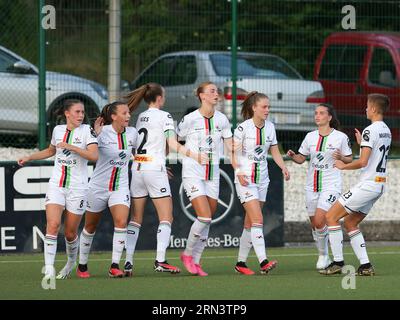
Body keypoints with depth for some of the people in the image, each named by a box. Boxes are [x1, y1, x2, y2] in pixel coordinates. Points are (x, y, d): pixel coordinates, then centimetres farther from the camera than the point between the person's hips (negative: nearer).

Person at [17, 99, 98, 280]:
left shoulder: (87, 130, -3)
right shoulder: (58, 130, 9)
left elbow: (94, 156, -17)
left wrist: (71, 147, -23)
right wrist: (29, 158, 23)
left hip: (77, 188, -2)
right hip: (56, 185, 2)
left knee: (70, 232, 3)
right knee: (53, 224, -18)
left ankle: (71, 263, 32)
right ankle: (49, 269, -19)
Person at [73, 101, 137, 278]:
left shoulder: (132, 133, 0)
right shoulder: (102, 132, -14)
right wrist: (95, 132, -19)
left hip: (120, 187, 2)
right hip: (98, 187, -2)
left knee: (121, 222, -20)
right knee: (90, 227, 11)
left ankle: (114, 267, -16)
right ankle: (82, 266, 29)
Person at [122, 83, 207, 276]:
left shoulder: (140, 117, 15)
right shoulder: (164, 116, -4)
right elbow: (173, 145, -11)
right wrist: (194, 155, -12)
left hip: (137, 168, 6)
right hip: (154, 168, -6)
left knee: (135, 219, 7)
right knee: (166, 217, -2)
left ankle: (128, 262, 0)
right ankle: (160, 261, -14)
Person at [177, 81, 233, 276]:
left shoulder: (221, 119, 4)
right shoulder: (190, 120, -8)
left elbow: (231, 146, 8)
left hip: (212, 176, 5)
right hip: (193, 174, -5)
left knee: (207, 222, 5)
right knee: (204, 217, -16)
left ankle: (195, 261, 16)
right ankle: (188, 254, 3)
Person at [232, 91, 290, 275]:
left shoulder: (269, 127, 6)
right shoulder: (243, 128, -12)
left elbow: (274, 151, 12)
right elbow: (233, 152, -11)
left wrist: (283, 168, -4)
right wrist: (239, 172, -25)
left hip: (262, 179, 6)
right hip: (246, 179, -6)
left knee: (250, 223, 10)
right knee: (257, 220, -17)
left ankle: (241, 263, 18)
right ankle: (263, 262, -25)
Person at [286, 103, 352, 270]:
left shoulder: (341, 137, -5)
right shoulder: (310, 137, 6)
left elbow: (349, 160, 3)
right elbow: (301, 158, 12)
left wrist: (341, 157, -18)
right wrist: (293, 156, -9)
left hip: (331, 185, -5)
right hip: (312, 186, 5)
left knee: (319, 221, -18)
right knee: (314, 224, 7)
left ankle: (324, 255, 1)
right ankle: (324, 258, 24)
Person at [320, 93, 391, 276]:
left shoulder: (370, 130, -15)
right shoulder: (386, 131, 14)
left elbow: (363, 162, -22)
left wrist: (343, 166, -7)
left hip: (367, 184, -9)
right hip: (380, 184, 9)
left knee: (331, 216, -3)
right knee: (350, 223, 17)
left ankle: (338, 263, -5)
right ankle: (365, 266, 9)